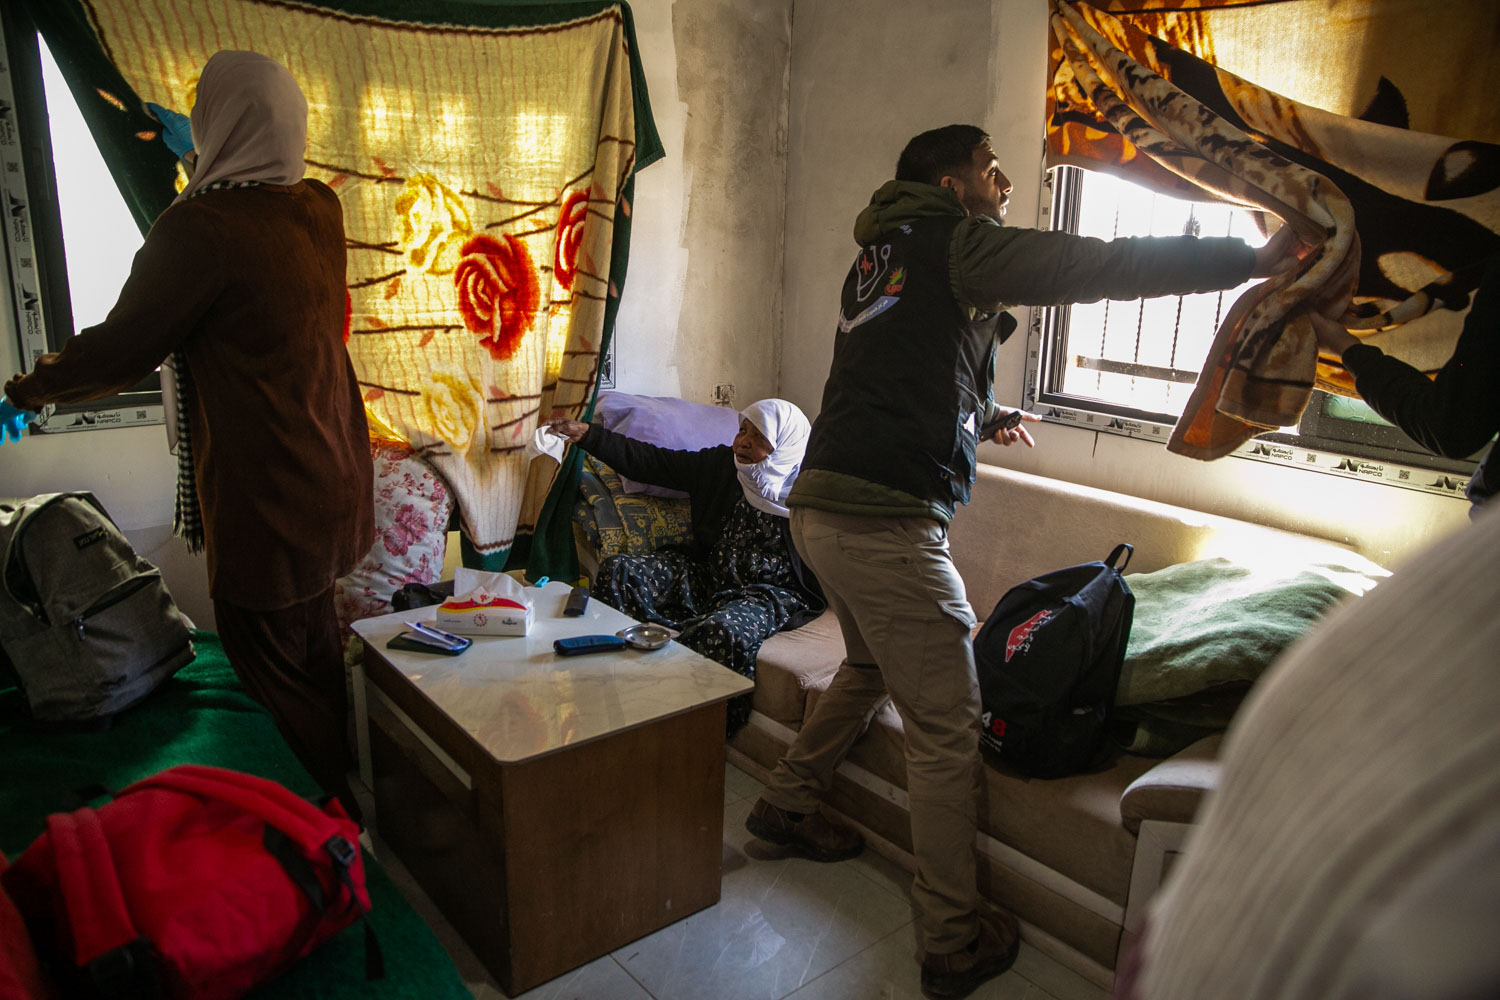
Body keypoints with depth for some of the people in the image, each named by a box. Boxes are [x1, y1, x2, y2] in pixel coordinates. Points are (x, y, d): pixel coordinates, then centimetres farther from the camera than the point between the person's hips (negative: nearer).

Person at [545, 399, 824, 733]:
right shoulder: (722, 464, 7)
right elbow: (653, 462, 7)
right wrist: (588, 435, 3)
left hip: (769, 593, -6)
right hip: (707, 578, 6)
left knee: (723, 631, -41)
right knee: (617, 570, -12)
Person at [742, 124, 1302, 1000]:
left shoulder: (884, 255, 22)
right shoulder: (957, 243, -3)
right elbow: (1104, 266, -9)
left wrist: (986, 417, 46)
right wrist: (1253, 260, 0)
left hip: (821, 503, 10)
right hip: (887, 520, -9)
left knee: (872, 668, 31)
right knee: (946, 727, 1)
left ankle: (789, 804, 44)